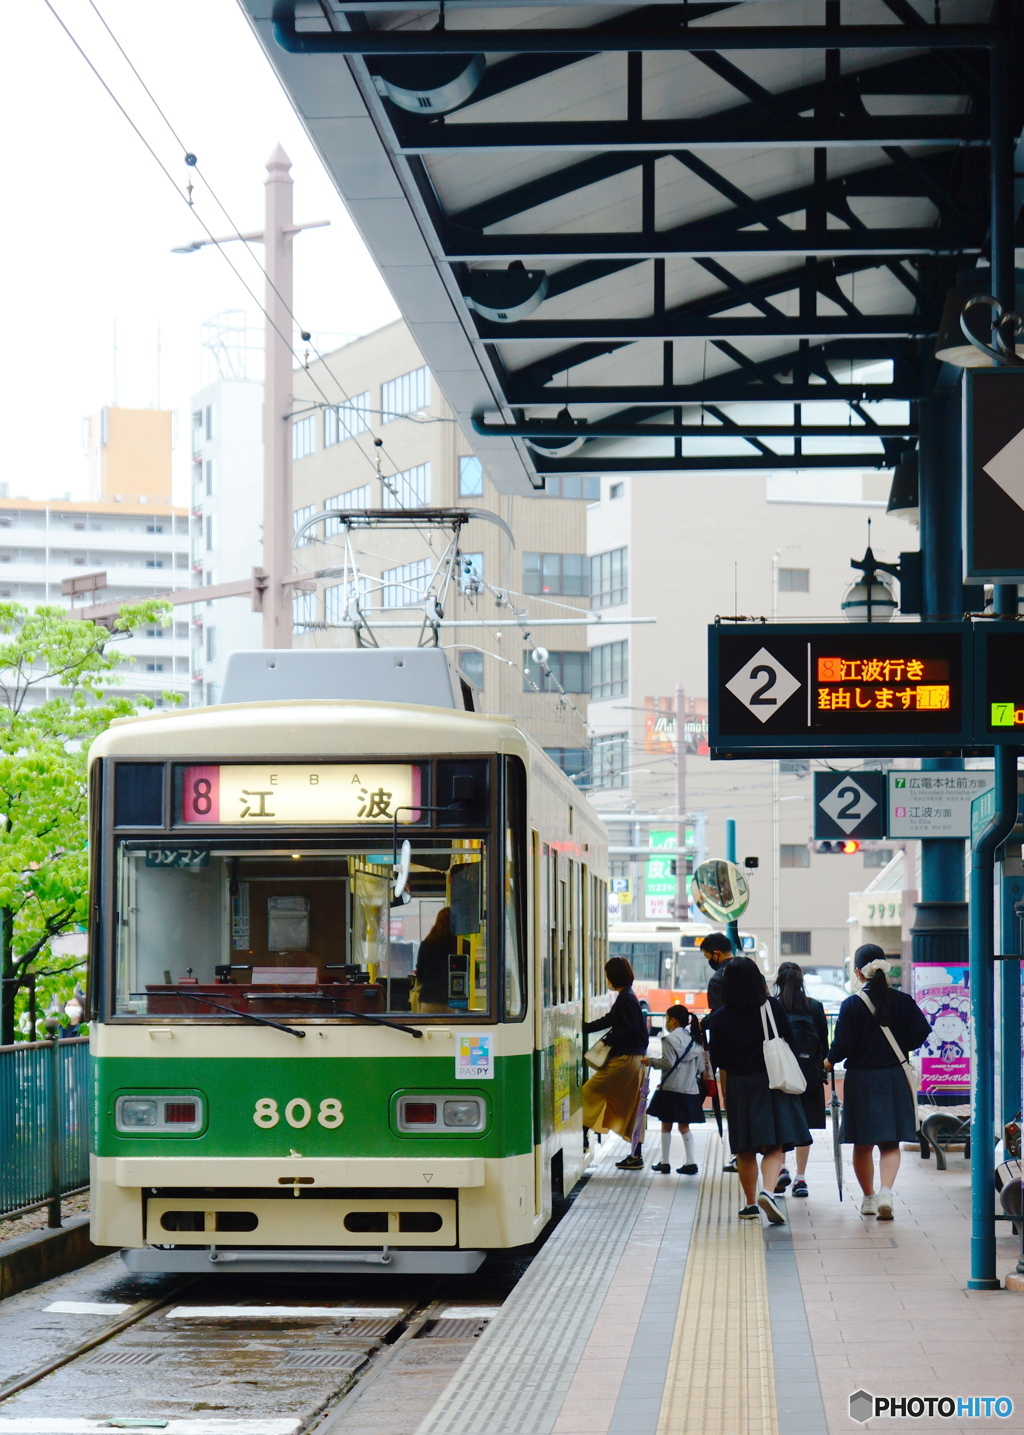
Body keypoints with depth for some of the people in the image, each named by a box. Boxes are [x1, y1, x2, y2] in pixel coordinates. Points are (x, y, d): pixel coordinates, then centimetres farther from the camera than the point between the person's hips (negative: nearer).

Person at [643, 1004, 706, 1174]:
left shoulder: (670, 1039, -11)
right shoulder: (694, 1040, 10)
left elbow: (668, 1063, -18)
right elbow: (700, 1067, 11)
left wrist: (650, 1061, -5)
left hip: (671, 1089, -6)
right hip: (690, 1089, 6)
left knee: (666, 1126, 4)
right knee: (684, 1127, 11)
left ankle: (664, 1162, 7)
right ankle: (690, 1162, 4)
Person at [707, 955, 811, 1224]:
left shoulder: (719, 1018, -7)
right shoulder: (773, 1006, -7)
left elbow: (717, 1061, 0)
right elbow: (789, 1041, 5)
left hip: (738, 1085, 1)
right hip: (772, 1082, -1)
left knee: (745, 1151, 13)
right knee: (774, 1148, -3)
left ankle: (750, 1204, 19)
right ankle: (768, 1191, -27)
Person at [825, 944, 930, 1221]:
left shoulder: (852, 1005, -10)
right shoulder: (902, 1001, -3)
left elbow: (842, 1045, -13)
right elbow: (921, 1031, -8)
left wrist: (830, 1061, 8)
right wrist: (900, 1049, 10)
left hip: (861, 1081, -2)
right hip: (895, 1079, 2)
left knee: (863, 1145, 14)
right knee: (890, 1143, 6)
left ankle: (869, 1198, 22)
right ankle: (886, 1191, -17)